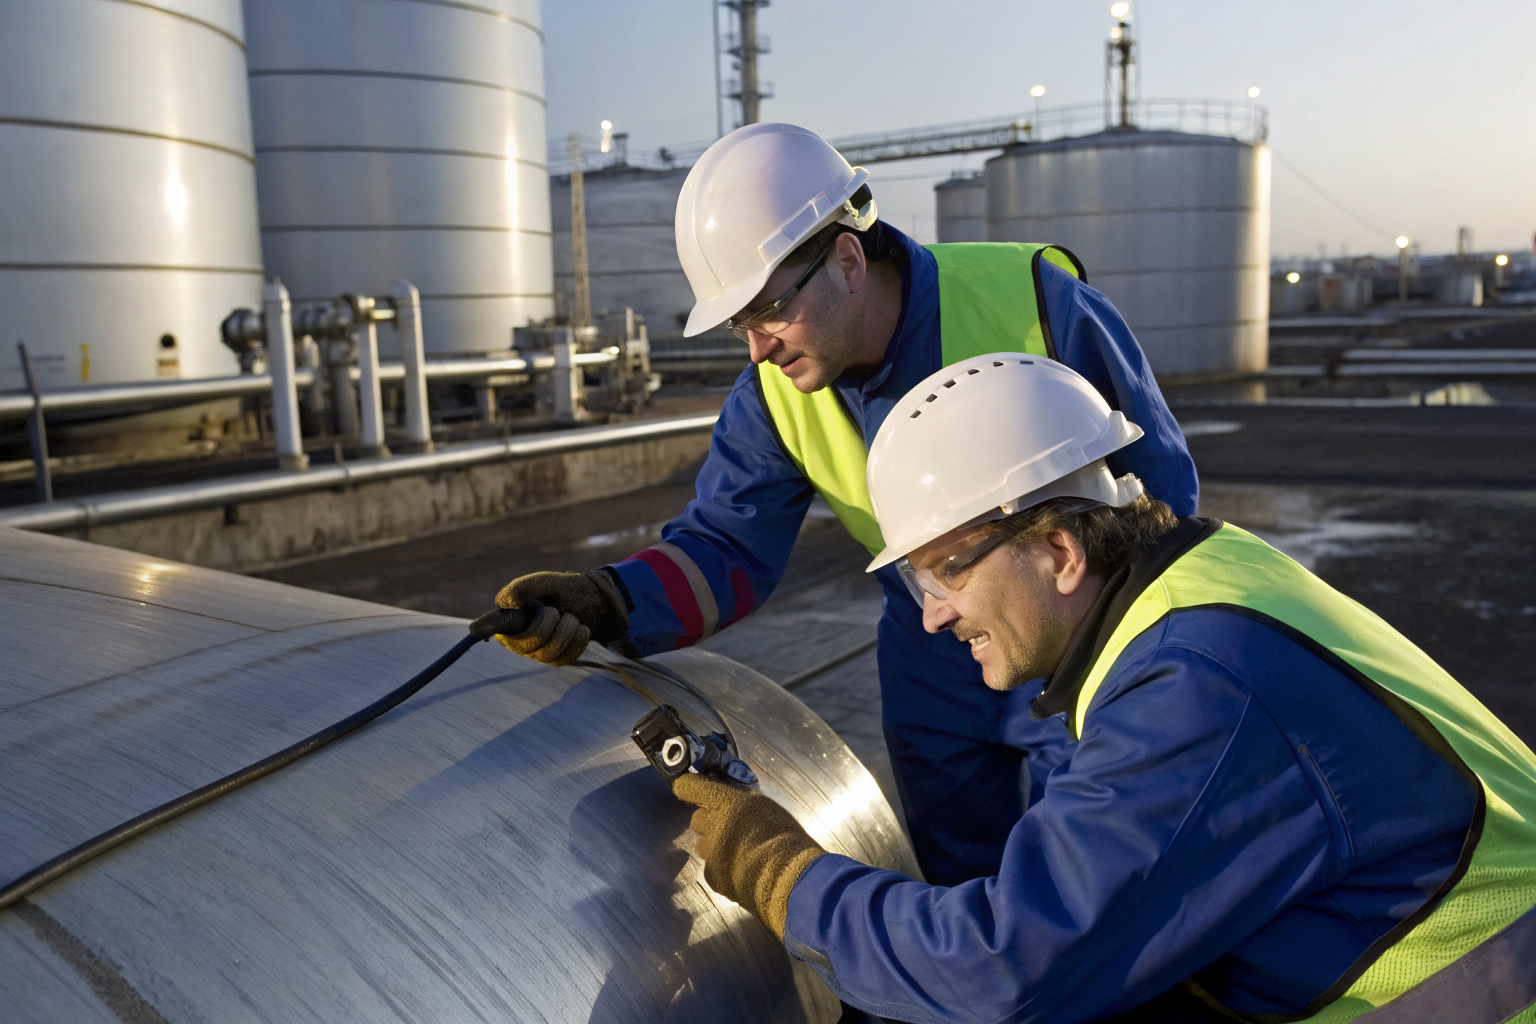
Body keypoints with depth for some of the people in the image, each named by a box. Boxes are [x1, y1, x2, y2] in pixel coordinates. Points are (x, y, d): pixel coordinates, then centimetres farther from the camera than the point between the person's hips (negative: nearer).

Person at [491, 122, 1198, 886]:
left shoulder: (1039, 304, -24)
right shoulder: (774, 395, -12)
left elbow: (1159, 481, -14)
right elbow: (727, 543, -13)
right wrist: (605, 603, -33)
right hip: (934, 674, 4)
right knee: (960, 883, 17)